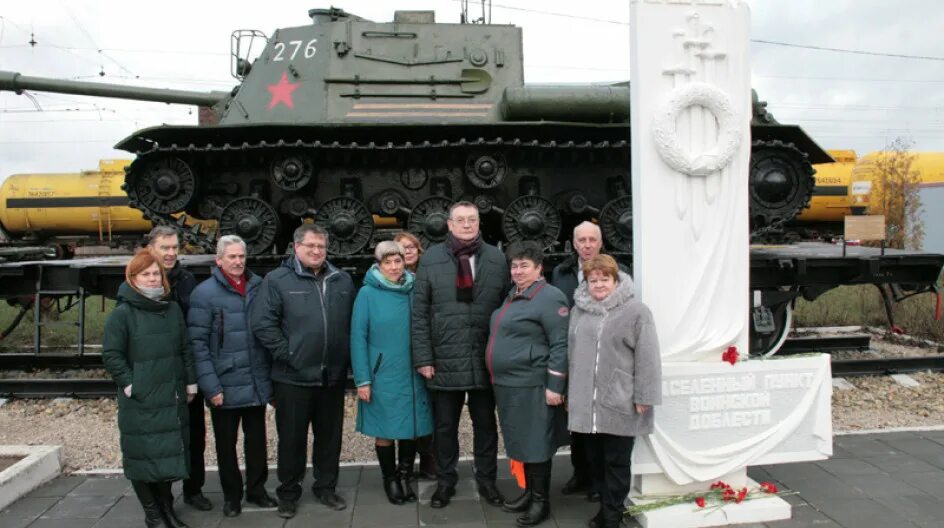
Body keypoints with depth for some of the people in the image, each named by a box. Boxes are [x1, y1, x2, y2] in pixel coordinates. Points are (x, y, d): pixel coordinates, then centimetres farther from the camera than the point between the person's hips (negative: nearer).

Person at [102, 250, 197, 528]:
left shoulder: (173, 309, 8)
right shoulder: (122, 314, -7)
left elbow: (185, 349, 12)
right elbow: (111, 355, -7)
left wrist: (190, 383, 9)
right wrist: (131, 386, -12)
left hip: (173, 398, 5)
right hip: (140, 402, -4)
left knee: (172, 453, 12)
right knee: (144, 454, 3)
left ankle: (166, 505, 28)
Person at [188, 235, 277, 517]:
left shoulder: (258, 286, 3)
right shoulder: (204, 293, -8)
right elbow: (197, 344, -11)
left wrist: (271, 374, 5)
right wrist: (211, 386, -15)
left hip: (257, 383, 3)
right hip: (225, 385, -3)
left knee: (257, 439, 16)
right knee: (226, 444, 13)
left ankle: (256, 489, 32)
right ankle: (231, 495, 29)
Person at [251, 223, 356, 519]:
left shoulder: (343, 281, 8)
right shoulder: (277, 280, -5)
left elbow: (352, 323, 13)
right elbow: (262, 323, -10)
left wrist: (347, 358, 6)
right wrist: (286, 354, -12)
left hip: (333, 376, 4)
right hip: (293, 377, -4)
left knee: (330, 436, 14)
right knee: (291, 437, 8)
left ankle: (326, 487, 31)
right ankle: (288, 492, 25)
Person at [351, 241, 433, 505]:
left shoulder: (414, 292, 4)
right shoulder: (368, 294, -7)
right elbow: (358, 338, -8)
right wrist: (362, 380, -11)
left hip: (412, 376, 3)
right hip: (382, 377, -3)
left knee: (411, 429, 10)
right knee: (385, 432, 8)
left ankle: (406, 477, 31)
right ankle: (390, 479, 29)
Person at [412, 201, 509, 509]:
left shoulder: (497, 259, 2)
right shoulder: (431, 259, -2)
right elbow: (419, 313, -2)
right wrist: (423, 357, -7)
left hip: (486, 361, 1)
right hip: (444, 361, -1)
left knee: (486, 424, 15)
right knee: (444, 426, 12)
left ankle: (486, 480, 31)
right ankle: (445, 482, 29)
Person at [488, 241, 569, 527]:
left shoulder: (549, 297, -12)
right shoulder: (513, 296, 14)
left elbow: (560, 345, -16)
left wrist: (555, 386, -19)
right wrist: (498, 377, 20)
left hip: (531, 385, -8)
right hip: (507, 384, 8)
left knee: (536, 443, 2)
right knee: (522, 441, 17)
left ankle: (541, 501, 15)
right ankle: (529, 492, 30)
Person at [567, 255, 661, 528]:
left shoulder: (635, 311, -7)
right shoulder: (578, 310, 11)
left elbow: (647, 358, -10)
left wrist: (643, 397, -13)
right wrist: (570, 392, 17)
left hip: (619, 404, -5)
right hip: (586, 402, 5)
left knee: (617, 462, 4)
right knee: (595, 459, 15)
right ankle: (605, 506, 31)